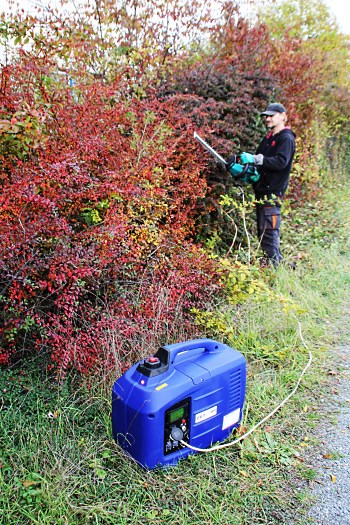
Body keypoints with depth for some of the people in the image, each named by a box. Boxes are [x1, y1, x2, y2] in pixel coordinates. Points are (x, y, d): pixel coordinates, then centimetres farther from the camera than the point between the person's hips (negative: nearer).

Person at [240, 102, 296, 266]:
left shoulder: (286, 139, -6)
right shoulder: (268, 138, 21)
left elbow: (281, 162, -21)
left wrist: (255, 159, -25)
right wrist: (248, 166, 0)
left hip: (273, 192, -9)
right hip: (262, 191, 9)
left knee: (269, 232, -12)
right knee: (263, 232, 13)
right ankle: (279, 263, 23)